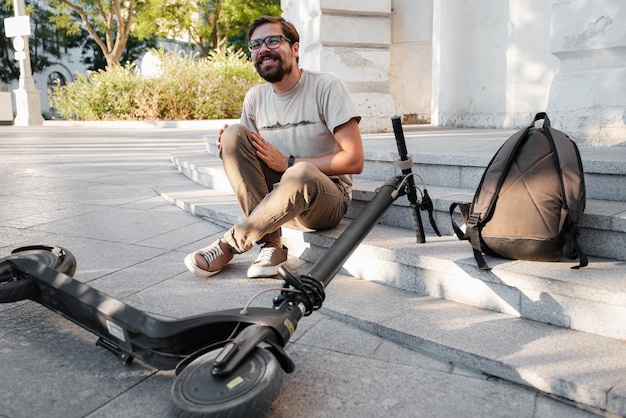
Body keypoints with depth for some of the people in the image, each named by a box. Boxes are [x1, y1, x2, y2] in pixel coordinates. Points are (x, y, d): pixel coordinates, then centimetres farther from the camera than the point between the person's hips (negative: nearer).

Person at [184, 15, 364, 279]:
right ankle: (271, 245, -21)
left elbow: (354, 161, -17)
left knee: (302, 174, -39)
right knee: (234, 134, -16)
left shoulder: (326, 86, -11)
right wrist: (230, 154, -12)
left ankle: (231, 243, -18)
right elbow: (246, 151, 12)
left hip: (327, 199, -5)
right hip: (275, 194, 5)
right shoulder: (255, 97, 4)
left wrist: (288, 163, -18)